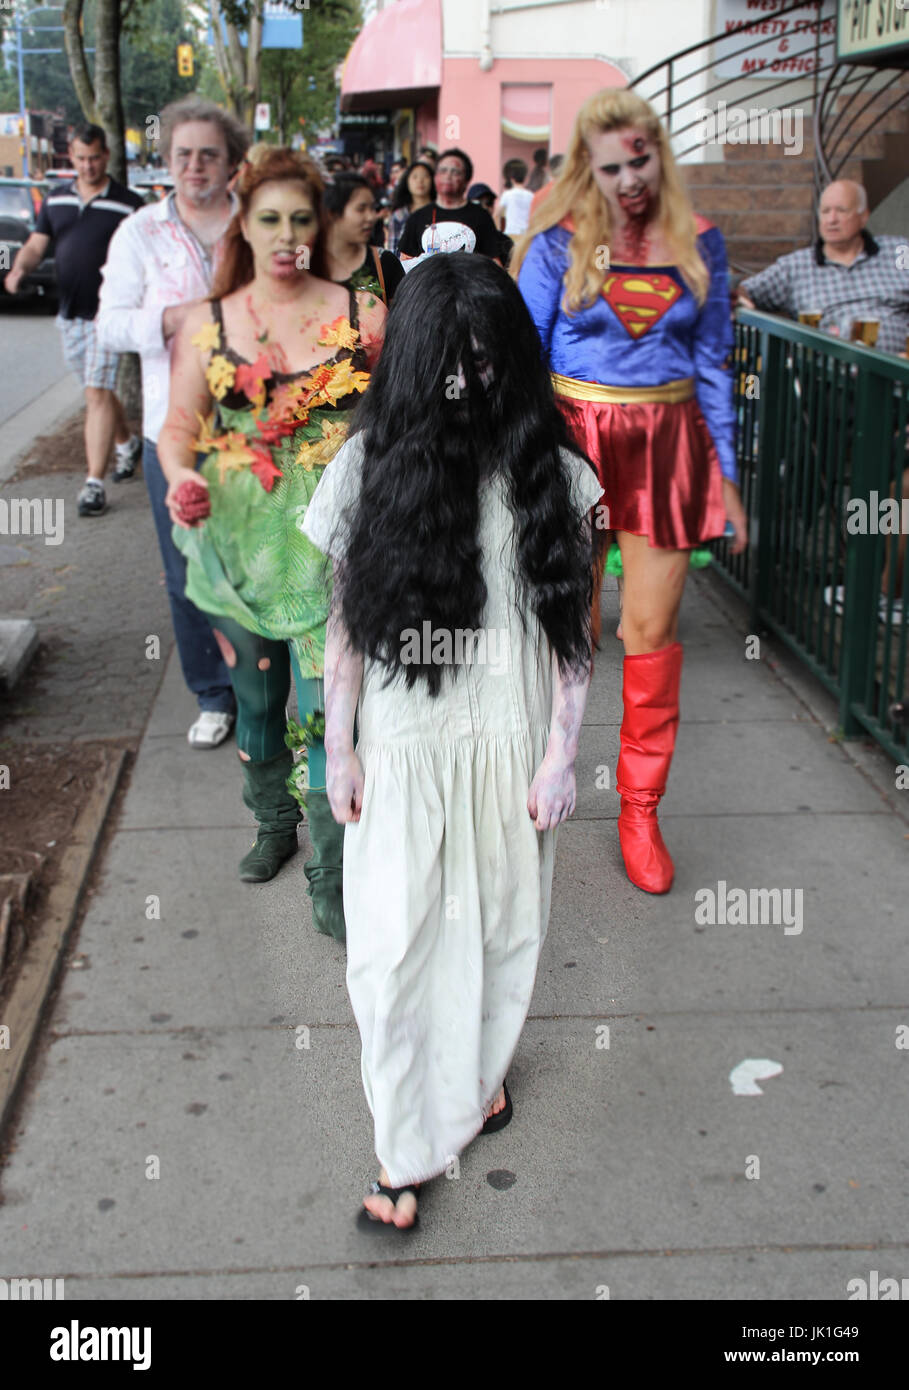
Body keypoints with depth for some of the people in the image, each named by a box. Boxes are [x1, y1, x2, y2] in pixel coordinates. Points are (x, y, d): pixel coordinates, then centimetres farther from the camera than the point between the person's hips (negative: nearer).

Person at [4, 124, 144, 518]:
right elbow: (37, 244, 10)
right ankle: (127, 444, 42)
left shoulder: (128, 204, -5)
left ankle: (94, 483, -11)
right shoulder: (55, 200, 10)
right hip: (69, 313, 6)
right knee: (98, 390, 18)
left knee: (98, 394, -11)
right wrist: (19, 267, -11)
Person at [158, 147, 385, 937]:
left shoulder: (362, 315, 1)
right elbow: (179, 424, 4)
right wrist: (180, 476, -18)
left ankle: (333, 882, 4)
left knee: (324, 706, -8)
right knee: (255, 696, 17)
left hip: (331, 542, -3)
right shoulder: (208, 324, 5)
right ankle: (274, 824, 41)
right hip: (238, 538, 3)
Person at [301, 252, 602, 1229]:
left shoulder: (550, 473, -6)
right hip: (402, 748, 0)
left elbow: (572, 629, -3)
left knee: (501, 927, 16)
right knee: (393, 946, 1)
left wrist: (560, 754, -4)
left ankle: (481, 1070, 43)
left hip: (509, 743, 1)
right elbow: (346, 620, 0)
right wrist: (338, 748, 0)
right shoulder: (372, 464, -5)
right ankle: (405, 1150, 18)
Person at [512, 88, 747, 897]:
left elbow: (712, 361, 10)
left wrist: (725, 473, 7)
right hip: (574, 436, -2)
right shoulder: (558, 243, -2)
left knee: (653, 628, 3)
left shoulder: (698, 243, 6)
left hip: (666, 442, 2)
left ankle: (641, 809, 16)